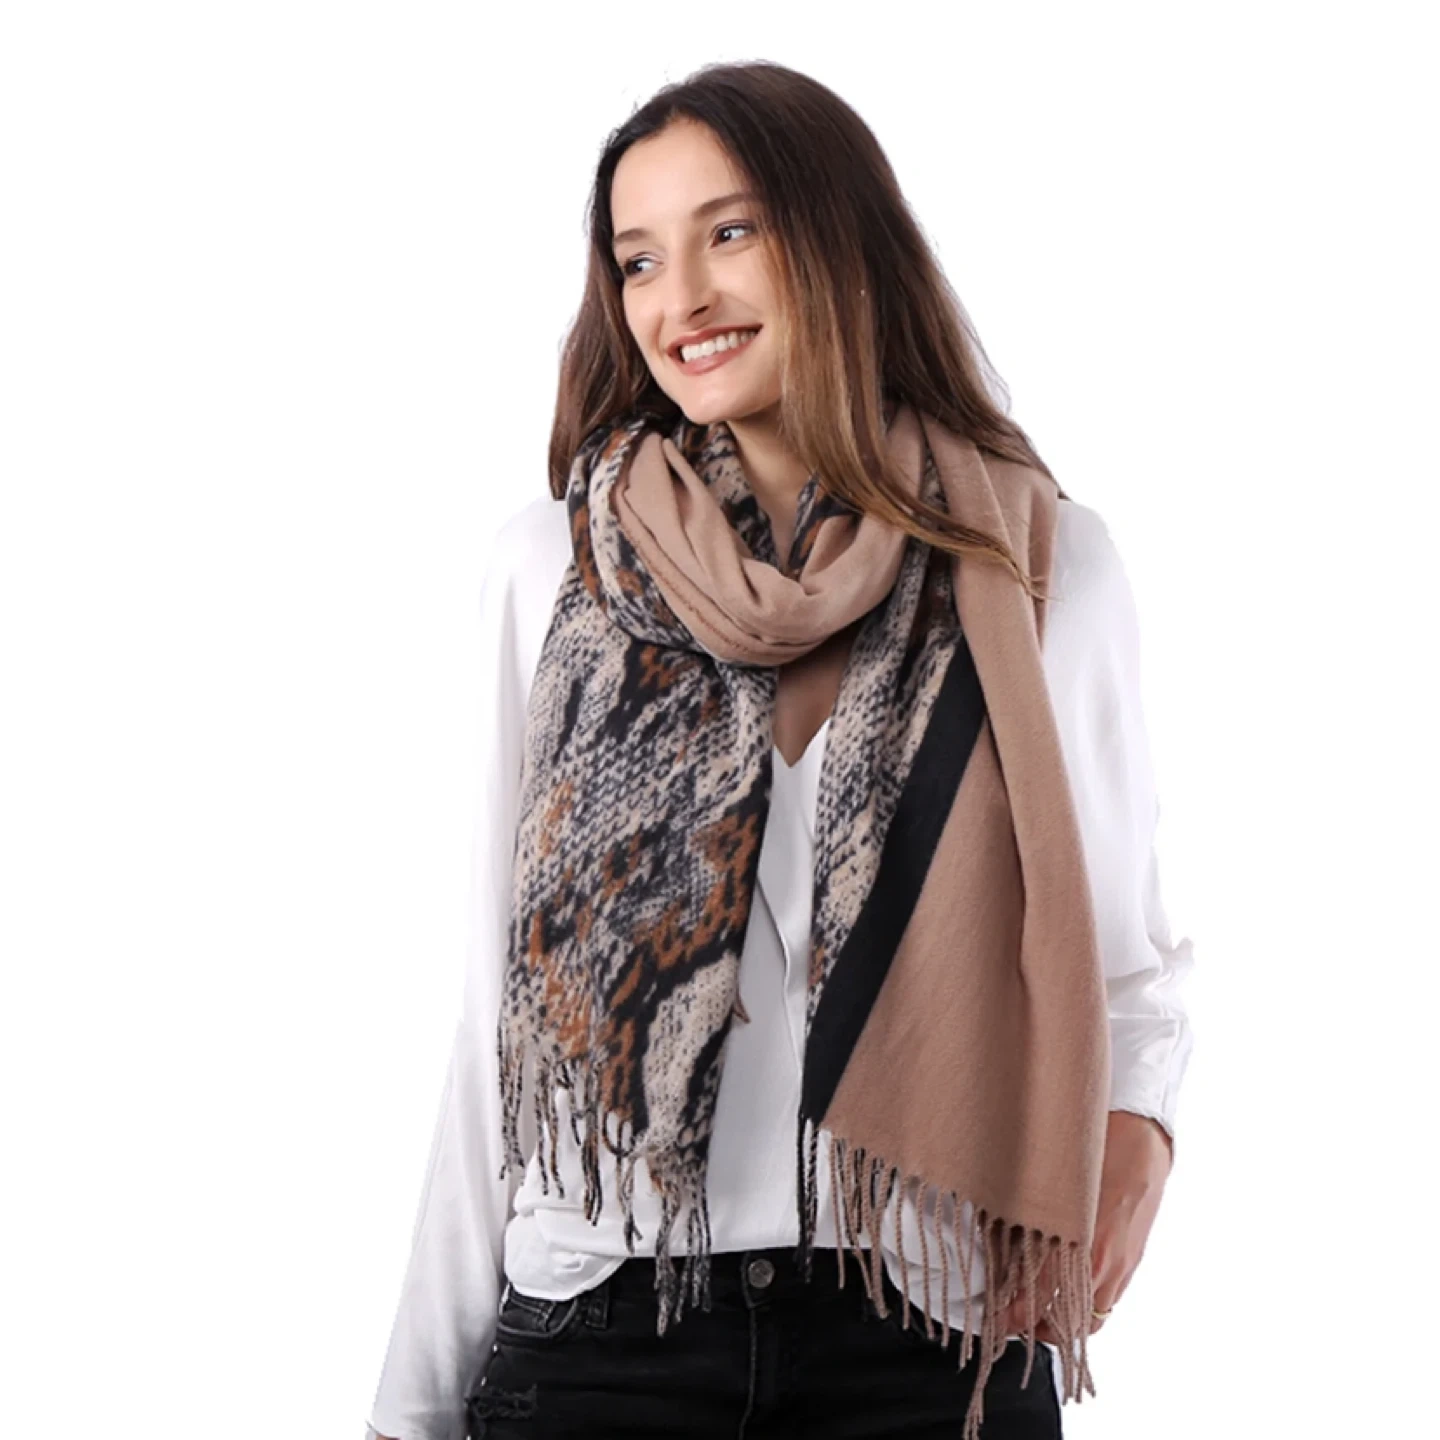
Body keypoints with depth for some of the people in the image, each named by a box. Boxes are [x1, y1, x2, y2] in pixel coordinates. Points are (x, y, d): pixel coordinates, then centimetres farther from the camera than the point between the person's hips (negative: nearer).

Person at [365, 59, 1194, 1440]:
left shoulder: (1049, 565, 1)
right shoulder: (549, 566, 2)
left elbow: (1127, 947, 12)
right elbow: (497, 1006, 4)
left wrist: (1135, 1123, -9)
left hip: (936, 1326, 0)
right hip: (598, 1324, 0)